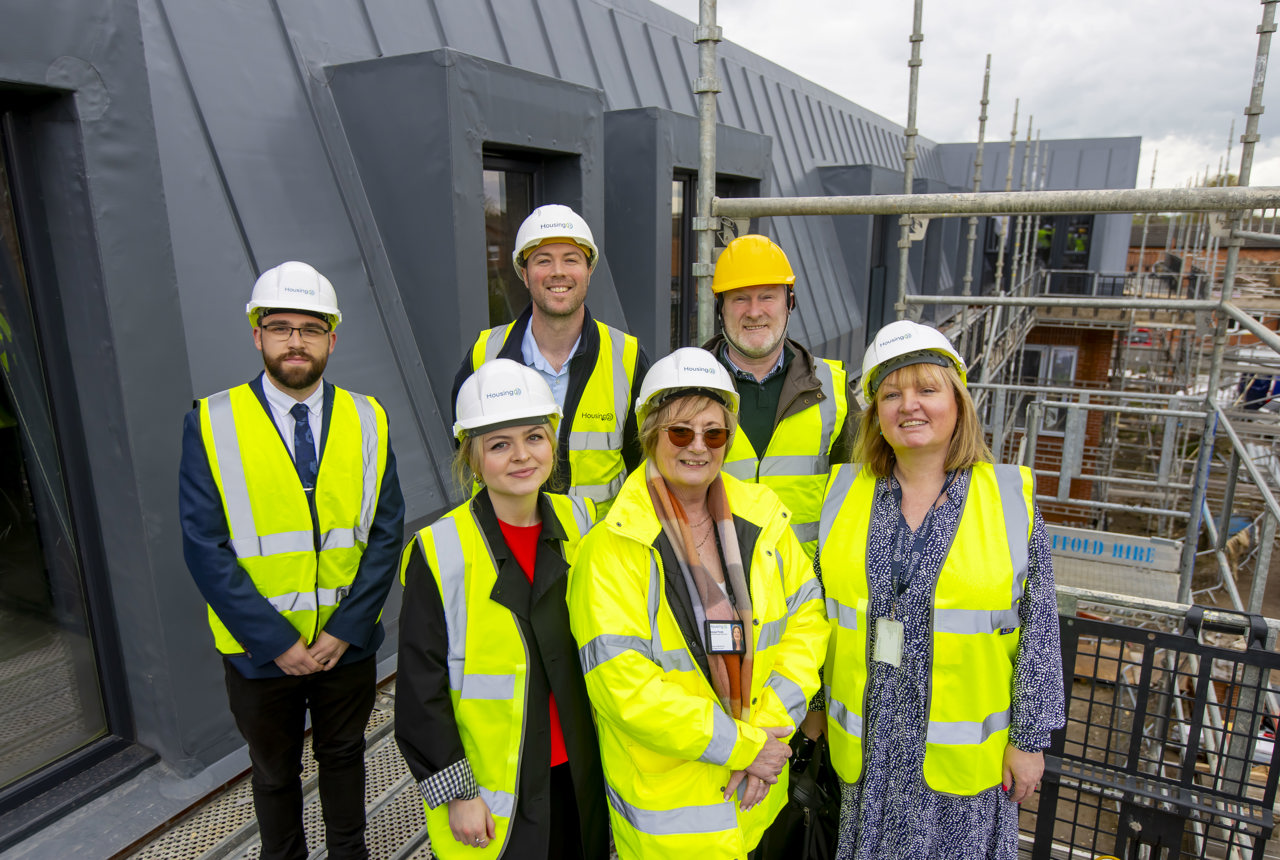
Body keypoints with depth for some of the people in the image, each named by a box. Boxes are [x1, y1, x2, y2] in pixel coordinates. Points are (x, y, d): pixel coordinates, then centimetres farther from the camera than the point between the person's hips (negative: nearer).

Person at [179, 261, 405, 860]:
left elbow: (386, 533, -5)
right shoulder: (211, 424, -10)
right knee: (274, 772, 21)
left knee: (344, 758, 23)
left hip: (348, 645, 2)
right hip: (259, 651, -1)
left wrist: (345, 630, -12)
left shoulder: (368, 420, -4)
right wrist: (278, 641, -15)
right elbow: (205, 547, -12)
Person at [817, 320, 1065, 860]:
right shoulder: (845, 492, -3)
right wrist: (814, 704, 9)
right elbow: (821, 609, 5)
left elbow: (1038, 629, -4)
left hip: (964, 751, -2)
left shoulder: (1010, 498, -8)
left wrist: (1030, 738, -4)